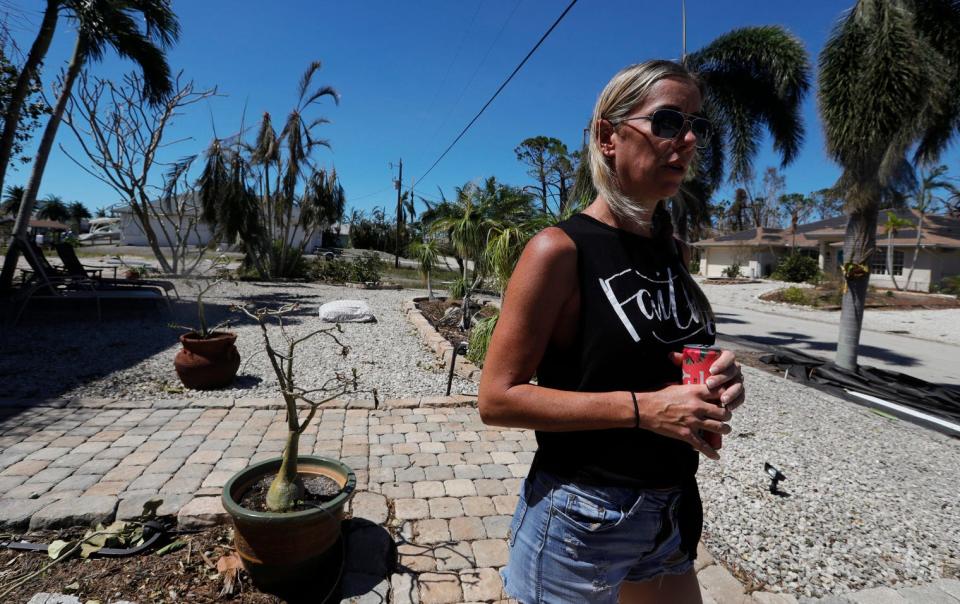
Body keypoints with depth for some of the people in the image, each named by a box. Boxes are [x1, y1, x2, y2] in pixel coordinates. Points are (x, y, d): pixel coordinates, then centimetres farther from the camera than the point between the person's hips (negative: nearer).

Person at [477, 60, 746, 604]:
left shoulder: (673, 249, 3)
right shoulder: (560, 250, -19)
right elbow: (498, 398, -21)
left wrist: (719, 379, -5)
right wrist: (642, 408, -26)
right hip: (582, 516, -6)